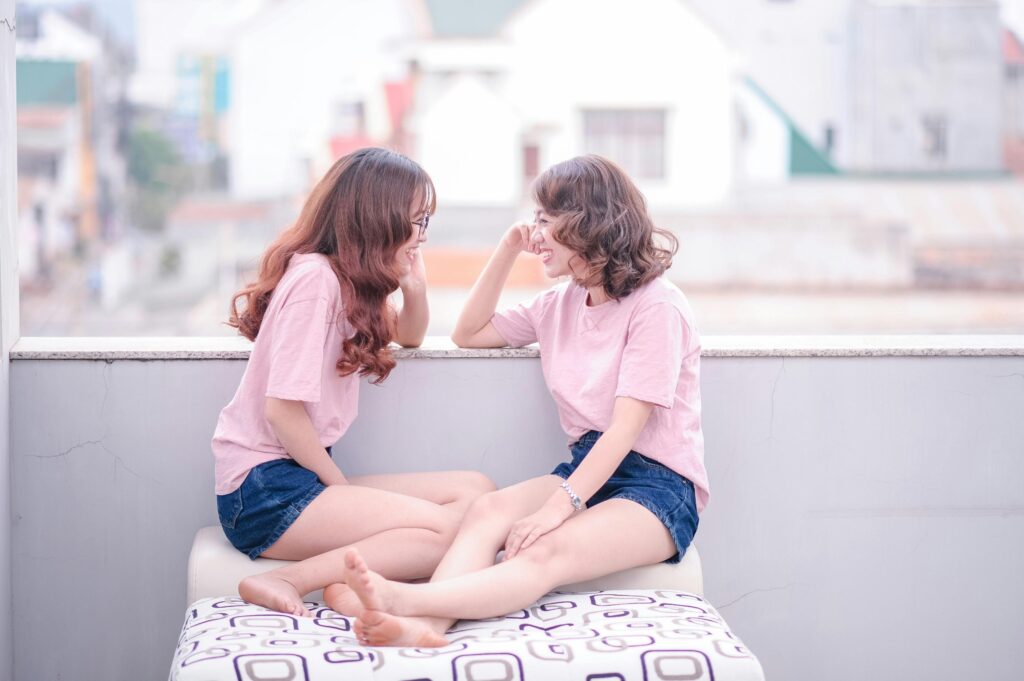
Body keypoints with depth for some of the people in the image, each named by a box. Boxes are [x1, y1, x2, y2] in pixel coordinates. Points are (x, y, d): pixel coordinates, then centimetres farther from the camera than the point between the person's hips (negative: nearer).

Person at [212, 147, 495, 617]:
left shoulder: (353, 278, 13)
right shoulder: (315, 278, -15)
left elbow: (408, 337, 31)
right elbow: (282, 408, -19)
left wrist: (416, 289, 9)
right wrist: (342, 487, -7)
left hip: (300, 476, 10)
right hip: (262, 491, -10)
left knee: (474, 490, -4)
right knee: (445, 529, -24)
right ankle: (286, 583, -25)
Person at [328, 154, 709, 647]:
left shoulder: (655, 305, -9)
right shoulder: (559, 305, 17)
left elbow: (627, 424, -18)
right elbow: (469, 333, 24)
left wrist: (561, 505, -28)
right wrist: (510, 247, 14)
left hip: (659, 483, -7)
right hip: (587, 466, 7)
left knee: (548, 549, -34)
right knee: (488, 510, -25)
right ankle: (428, 625, -51)